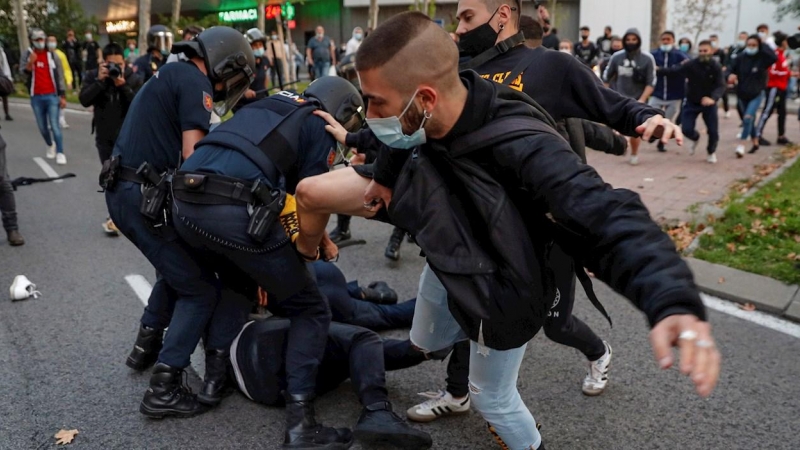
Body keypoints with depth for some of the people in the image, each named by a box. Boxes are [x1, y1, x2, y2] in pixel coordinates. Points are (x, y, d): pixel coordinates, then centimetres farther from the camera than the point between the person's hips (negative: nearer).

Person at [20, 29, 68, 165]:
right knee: (43, 127, 10)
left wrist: (62, 96, -3)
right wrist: (30, 63, -21)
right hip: (36, 97, 2)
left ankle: (60, 153, -7)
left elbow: (60, 77, 2)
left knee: (55, 126, -10)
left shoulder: (53, 56, 2)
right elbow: (23, 73, -3)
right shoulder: (27, 55, 5)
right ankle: (50, 146, 33)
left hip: (52, 96, -2)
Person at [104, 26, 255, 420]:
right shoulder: (194, 81, -9)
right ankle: (163, 389, -2)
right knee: (200, 288, -1)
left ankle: (146, 346, 39)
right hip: (145, 197, -10)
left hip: (121, 192, 10)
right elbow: (193, 156, -18)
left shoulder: (170, 76, 22)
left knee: (179, 269, 29)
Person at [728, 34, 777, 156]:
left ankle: (741, 147, -19)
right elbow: (731, 69, -2)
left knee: (748, 118, -19)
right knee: (750, 121, 16)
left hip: (756, 95, -4)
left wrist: (764, 45, -24)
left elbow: (774, 58, -31)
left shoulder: (762, 59, -13)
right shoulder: (741, 58, -5)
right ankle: (755, 143, 35)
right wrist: (731, 75, -25)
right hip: (742, 94, 4)